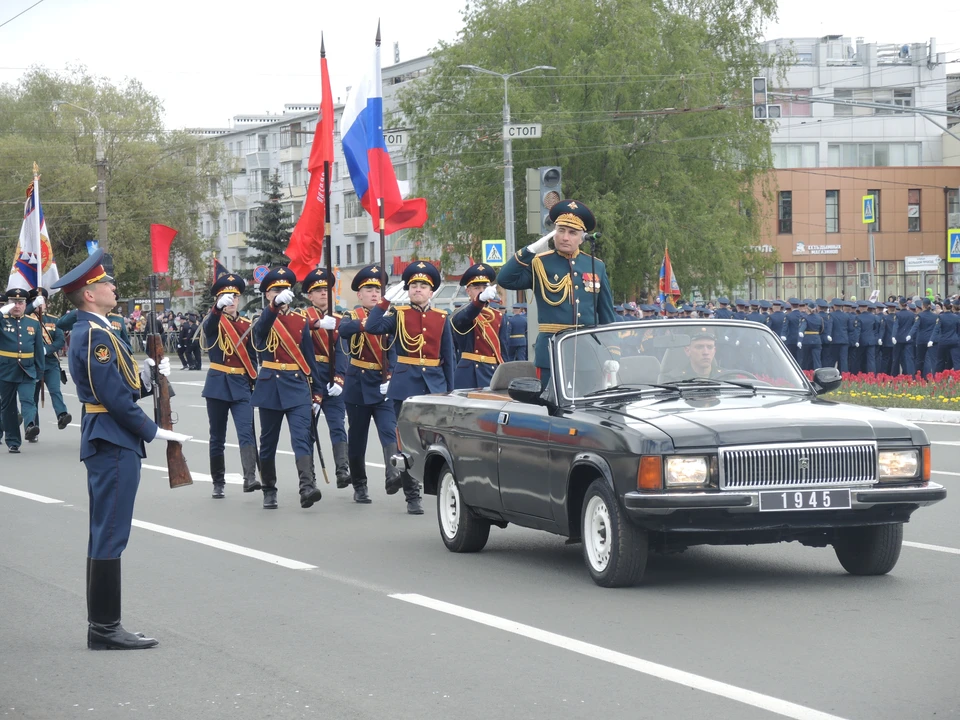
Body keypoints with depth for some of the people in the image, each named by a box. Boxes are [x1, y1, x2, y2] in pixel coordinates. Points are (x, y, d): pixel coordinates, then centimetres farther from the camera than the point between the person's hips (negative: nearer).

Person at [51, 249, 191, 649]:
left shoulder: (90, 332, 16)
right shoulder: (95, 335, -16)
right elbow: (114, 397, -21)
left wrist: (145, 377, 1)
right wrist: (154, 432, -15)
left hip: (105, 443, 11)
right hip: (114, 444, -11)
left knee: (104, 536, 12)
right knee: (110, 536, -8)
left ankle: (101, 626, 16)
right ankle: (105, 628, -5)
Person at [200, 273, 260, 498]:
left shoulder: (246, 325, 9)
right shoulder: (213, 323, -2)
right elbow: (208, 326, -29)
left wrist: (254, 384, 9)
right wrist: (219, 306, -49)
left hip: (241, 386, 2)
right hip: (218, 384, -2)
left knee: (246, 433, -15)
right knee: (217, 437, 6)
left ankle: (250, 478, -25)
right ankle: (218, 483, 15)